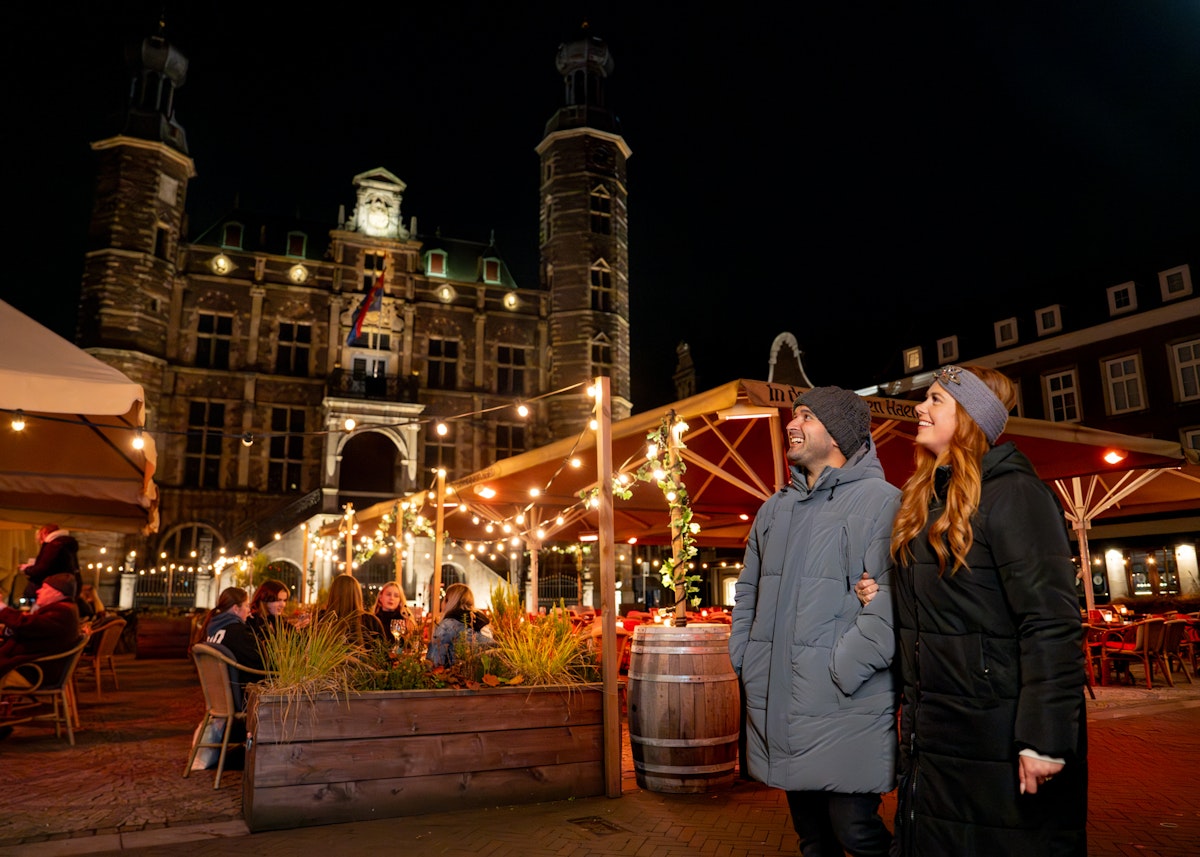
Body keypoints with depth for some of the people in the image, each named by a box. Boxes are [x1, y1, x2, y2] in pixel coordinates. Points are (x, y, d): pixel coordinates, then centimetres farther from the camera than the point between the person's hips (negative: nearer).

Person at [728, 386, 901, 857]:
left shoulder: (880, 500, -9)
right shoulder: (775, 508, 14)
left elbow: (888, 602, -18)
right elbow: (748, 591, 21)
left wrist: (840, 674, -19)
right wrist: (745, 660, 12)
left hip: (845, 711, -6)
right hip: (778, 708, 7)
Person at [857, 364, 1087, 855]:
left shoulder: (1011, 493, -14)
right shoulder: (923, 500, 11)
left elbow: (1051, 622, -21)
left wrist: (1044, 739, -23)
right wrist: (885, 599, 1)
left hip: (997, 741, -8)